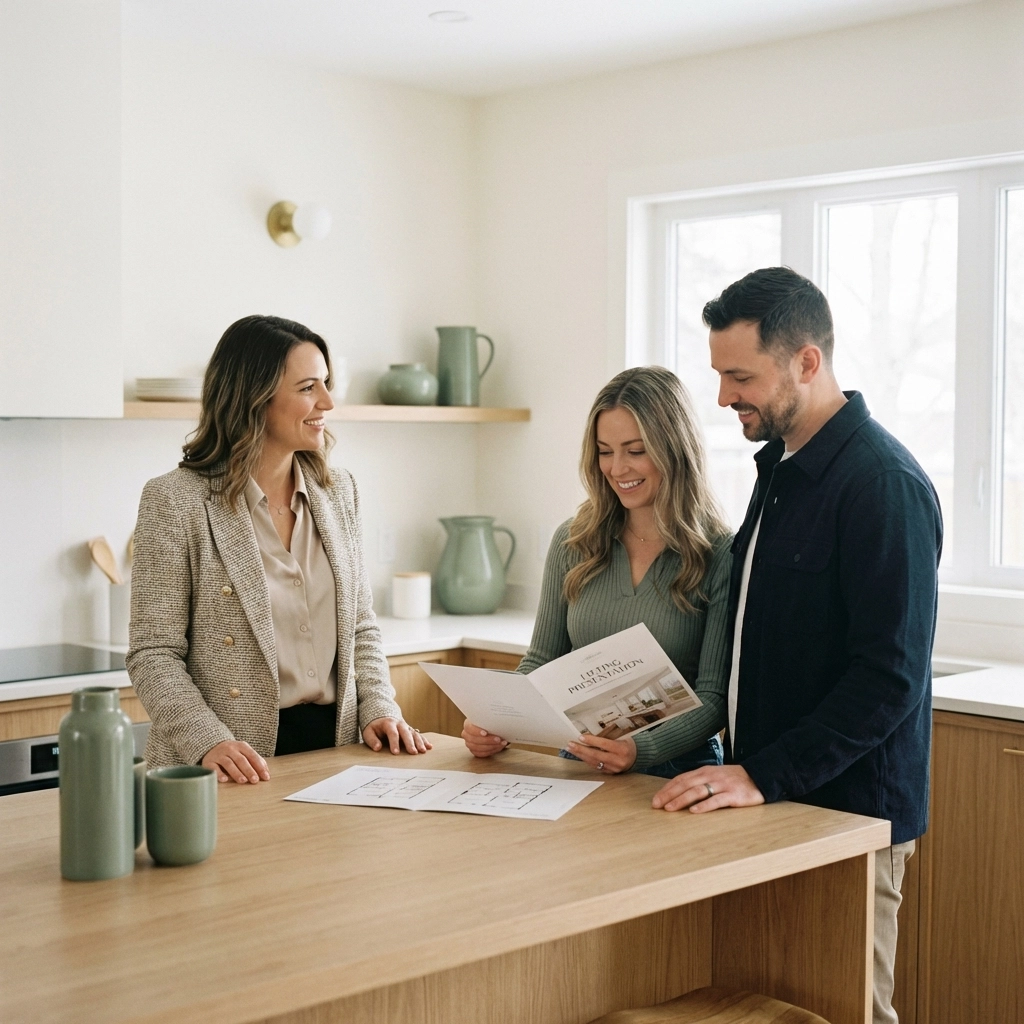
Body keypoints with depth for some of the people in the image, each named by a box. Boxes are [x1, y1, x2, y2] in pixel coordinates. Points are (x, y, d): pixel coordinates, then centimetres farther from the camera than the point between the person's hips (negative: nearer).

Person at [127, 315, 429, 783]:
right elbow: (154, 655, -6)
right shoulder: (176, 501, -5)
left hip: (332, 745, 4)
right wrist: (208, 742, -19)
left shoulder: (337, 490, 11)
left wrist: (379, 709, 2)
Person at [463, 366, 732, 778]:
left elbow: (715, 696, -6)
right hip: (582, 765, 3)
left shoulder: (720, 555, -5)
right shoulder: (573, 542, 8)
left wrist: (642, 751, -23)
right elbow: (541, 663, 12)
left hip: (677, 772, -3)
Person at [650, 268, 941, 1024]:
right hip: (773, 796, 8)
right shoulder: (780, 465, 12)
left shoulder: (883, 484, -18)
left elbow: (891, 676, -22)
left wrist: (765, 775, -25)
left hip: (847, 815, -8)